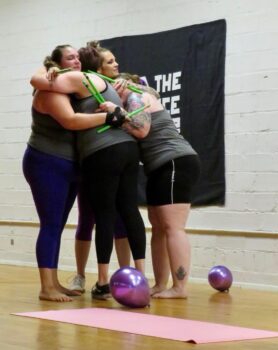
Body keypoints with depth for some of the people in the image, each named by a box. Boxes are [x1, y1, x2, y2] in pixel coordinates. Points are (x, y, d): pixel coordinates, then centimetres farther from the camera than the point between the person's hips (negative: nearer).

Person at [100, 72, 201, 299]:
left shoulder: (136, 97, -2)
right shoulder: (135, 101, 26)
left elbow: (142, 129, -17)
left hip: (176, 165, -11)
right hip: (163, 170, 11)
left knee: (173, 228, -15)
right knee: (159, 228, 8)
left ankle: (180, 288, -18)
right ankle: (160, 285, 9)